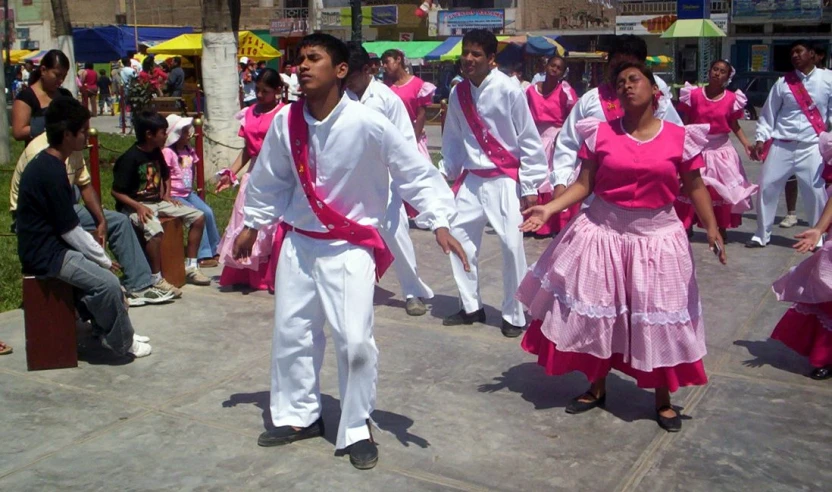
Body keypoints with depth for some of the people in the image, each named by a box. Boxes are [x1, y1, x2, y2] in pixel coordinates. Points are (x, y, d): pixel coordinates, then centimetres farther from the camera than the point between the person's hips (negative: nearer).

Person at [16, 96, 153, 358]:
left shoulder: (46, 163, 9)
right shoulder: (52, 172, -22)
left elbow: (67, 223, 14)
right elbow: (70, 231, -19)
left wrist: (101, 255, 11)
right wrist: (104, 259, -8)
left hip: (47, 245, 11)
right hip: (45, 255, -11)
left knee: (101, 268, 18)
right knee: (107, 282, -21)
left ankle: (108, 331, 22)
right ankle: (122, 343, -4)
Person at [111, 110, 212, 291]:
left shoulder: (156, 152, 6)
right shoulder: (130, 158, -18)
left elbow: (165, 174, 26)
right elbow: (116, 191, -17)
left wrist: (166, 194, 11)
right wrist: (138, 206, -27)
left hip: (157, 202, 8)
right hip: (136, 206, -8)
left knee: (198, 217, -1)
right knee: (155, 230, -38)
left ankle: (190, 266, 7)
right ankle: (156, 279, -23)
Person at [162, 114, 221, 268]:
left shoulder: (189, 151, 9)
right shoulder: (168, 152, -14)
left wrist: (191, 189, 10)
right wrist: (168, 197, -18)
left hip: (188, 193, 7)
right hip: (175, 196, -7)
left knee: (208, 212, -10)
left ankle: (215, 250, 3)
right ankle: (203, 255, -15)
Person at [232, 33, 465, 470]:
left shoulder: (367, 124, -19)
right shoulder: (286, 122, -7)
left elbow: (416, 172, -12)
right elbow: (270, 179, 10)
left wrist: (439, 222, -22)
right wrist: (252, 226, 18)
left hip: (350, 247, -4)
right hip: (299, 242, 4)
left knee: (355, 341, -7)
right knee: (291, 333, 12)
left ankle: (356, 430, 15)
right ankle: (298, 416, 33)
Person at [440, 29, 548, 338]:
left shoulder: (508, 90, -13)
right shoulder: (459, 94, 2)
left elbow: (528, 140, -9)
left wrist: (529, 186, -9)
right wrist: (447, 173, 13)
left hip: (505, 178, -5)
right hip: (472, 178, 6)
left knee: (512, 245, -8)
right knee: (458, 236, 5)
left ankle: (514, 316, 8)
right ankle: (471, 307, 21)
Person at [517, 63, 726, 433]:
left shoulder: (680, 138, -4)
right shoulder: (600, 133, -3)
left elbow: (695, 187, 1)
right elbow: (583, 184, -3)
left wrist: (712, 228, -9)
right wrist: (549, 208, -15)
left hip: (657, 238, -1)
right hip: (604, 233, 1)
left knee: (658, 318, 8)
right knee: (597, 312, 10)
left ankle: (663, 399, 28)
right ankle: (596, 388, 32)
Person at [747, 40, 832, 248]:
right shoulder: (783, 82, 4)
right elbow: (768, 112, 6)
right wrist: (761, 139, -2)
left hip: (811, 147, -1)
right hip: (781, 145, 2)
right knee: (767, 187, 2)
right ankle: (761, 235, 16)